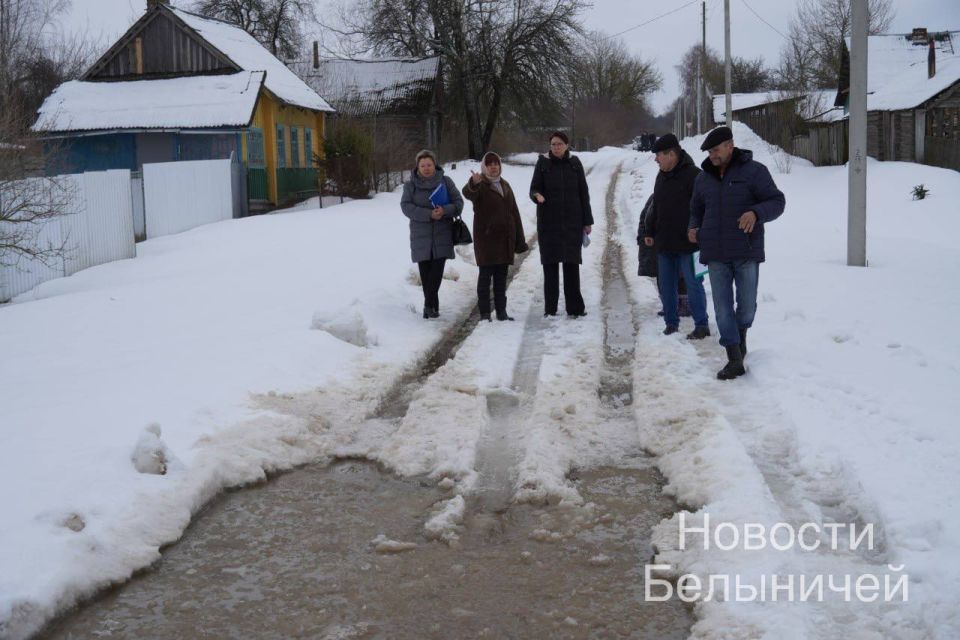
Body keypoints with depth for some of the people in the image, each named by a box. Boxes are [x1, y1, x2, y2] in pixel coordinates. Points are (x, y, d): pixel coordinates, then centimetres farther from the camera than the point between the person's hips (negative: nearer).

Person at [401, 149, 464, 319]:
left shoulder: (445, 182, 6)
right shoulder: (410, 185, 4)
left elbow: (458, 203, 4)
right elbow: (406, 206, -7)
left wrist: (444, 210, -18)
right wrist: (429, 214, -19)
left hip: (442, 235, 0)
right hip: (420, 235, 1)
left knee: (437, 271, -12)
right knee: (425, 271, 1)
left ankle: (429, 305, -6)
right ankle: (433, 305, 12)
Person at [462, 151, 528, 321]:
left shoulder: (505, 186, 15)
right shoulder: (480, 185, -3)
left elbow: (515, 213, 17)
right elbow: (468, 193, -29)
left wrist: (520, 239, 12)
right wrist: (473, 184, -53)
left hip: (505, 238, 6)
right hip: (486, 237, -5)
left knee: (501, 277, 9)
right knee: (485, 275, -3)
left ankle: (501, 311, 16)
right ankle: (484, 312, 1)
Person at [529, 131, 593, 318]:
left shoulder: (574, 163, 4)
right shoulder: (543, 163, 1)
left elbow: (583, 193, 7)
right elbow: (534, 189, -1)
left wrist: (587, 221, 5)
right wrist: (537, 196, -26)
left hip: (572, 221, 1)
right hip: (549, 222, -1)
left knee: (571, 264, 0)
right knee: (550, 264, 1)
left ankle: (575, 307, 6)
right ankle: (550, 308, 6)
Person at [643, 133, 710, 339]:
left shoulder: (693, 175, -12)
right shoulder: (662, 177, 14)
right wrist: (650, 232, 20)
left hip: (687, 243, -8)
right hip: (664, 243, 8)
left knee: (693, 284, -4)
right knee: (666, 284, 11)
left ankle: (701, 325, 1)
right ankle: (671, 322, 21)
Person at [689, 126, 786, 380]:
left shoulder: (753, 171, -3)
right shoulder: (703, 178, 11)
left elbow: (777, 201, -5)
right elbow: (696, 209, 26)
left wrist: (756, 213, -25)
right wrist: (694, 227, 5)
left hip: (746, 253, -3)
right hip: (715, 254, 3)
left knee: (747, 306, 6)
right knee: (722, 308, -1)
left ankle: (741, 333, 38)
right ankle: (735, 360, 2)